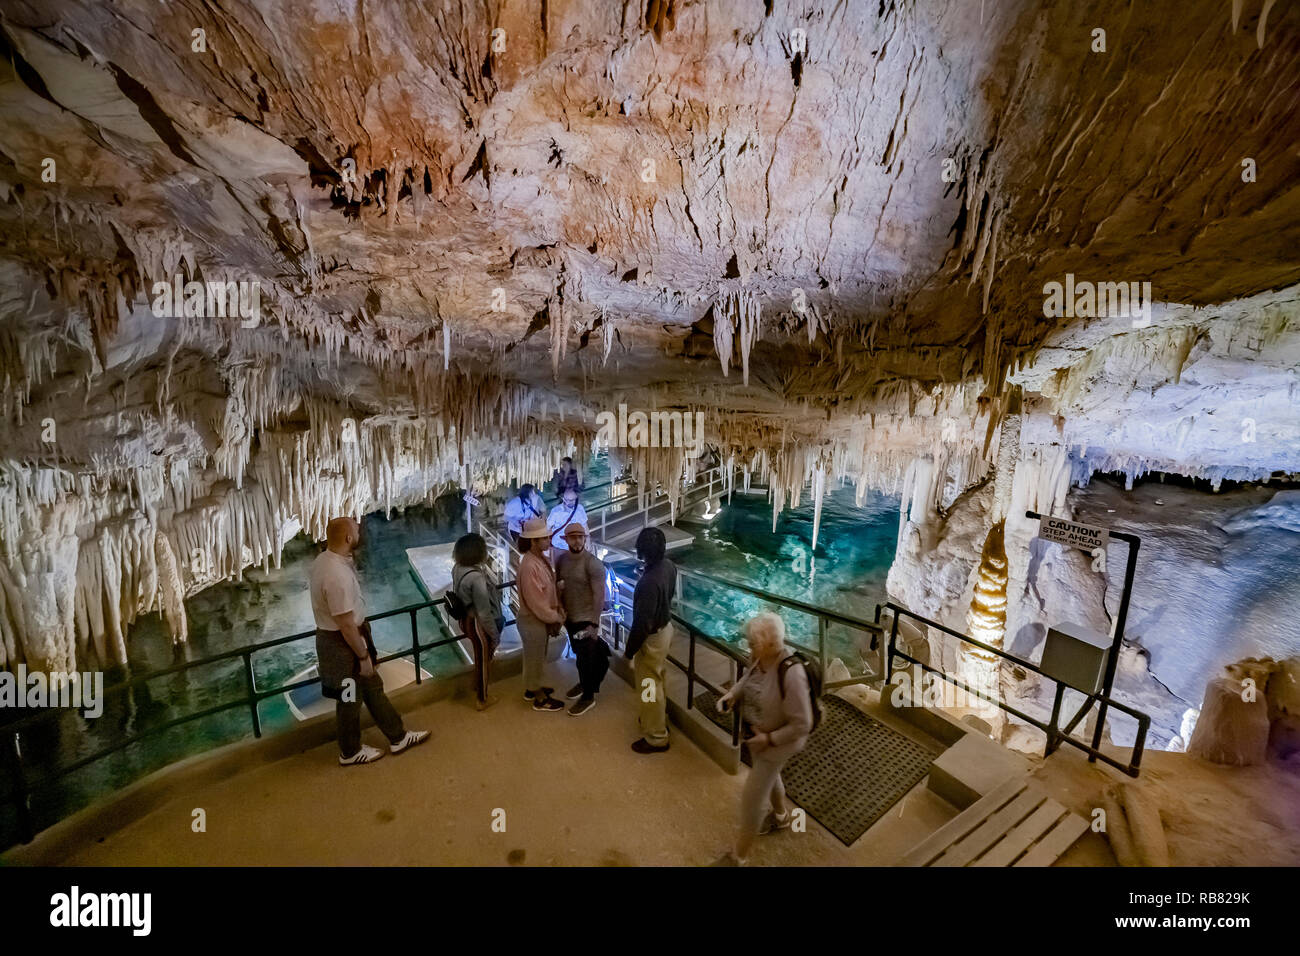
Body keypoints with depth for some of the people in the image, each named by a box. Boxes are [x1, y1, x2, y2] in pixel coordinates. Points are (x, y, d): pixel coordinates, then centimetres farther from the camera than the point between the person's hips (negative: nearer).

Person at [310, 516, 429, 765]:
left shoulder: (324, 558, -3)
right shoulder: (337, 576, -33)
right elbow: (346, 625, -26)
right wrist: (363, 656, -18)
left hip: (342, 636, 10)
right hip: (341, 643, -10)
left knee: (372, 687, 20)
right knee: (351, 698, 12)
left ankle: (398, 737, 34)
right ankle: (350, 752, 36)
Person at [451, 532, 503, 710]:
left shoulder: (457, 568, -6)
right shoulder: (476, 577, -33)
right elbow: (484, 613, -27)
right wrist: (496, 635, -14)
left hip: (467, 619, 8)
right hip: (478, 624, -8)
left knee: (481, 657, 30)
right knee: (484, 661, 15)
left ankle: (479, 687, 53)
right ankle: (483, 699, 36)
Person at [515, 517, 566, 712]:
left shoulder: (541, 558, 0)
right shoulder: (529, 566, -29)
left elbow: (552, 588, 7)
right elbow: (536, 602, -26)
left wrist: (558, 610, -4)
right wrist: (556, 618, -14)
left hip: (543, 618, 9)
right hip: (533, 621, -9)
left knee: (537, 657, 26)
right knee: (535, 658, 11)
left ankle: (532, 689, 46)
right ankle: (540, 699, 29)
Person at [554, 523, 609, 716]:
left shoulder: (593, 563, -21)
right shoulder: (561, 559, -1)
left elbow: (599, 595, -21)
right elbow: (557, 586, 10)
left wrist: (594, 624, -22)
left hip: (586, 619, -6)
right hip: (570, 618, 6)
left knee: (586, 657, 4)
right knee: (579, 653, 24)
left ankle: (588, 697, 22)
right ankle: (585, 682, 47)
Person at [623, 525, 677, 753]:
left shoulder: (649, 582, -35)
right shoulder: (669, 566, -9)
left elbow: (642, 623, -28)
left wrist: (629, 650, -15)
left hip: (652, 636, -9)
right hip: (665, 626, 9)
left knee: (649, 685, 10)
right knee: (659, 678, 27)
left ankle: (656, 737, 26)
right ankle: (659, 717, 48)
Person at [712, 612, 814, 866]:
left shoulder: (790, 675, -38)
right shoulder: (759, 655, -17)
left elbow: (802, 726, -28)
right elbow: (748, 677, 6)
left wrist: (769, 739, -24)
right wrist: (733, 694, -10)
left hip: (777, 741, -7)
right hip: (757, 732, 7)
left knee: (752, 798, 7)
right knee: (768, 775, 32)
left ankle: (737, 858, 29)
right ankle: (781, 816, 62)